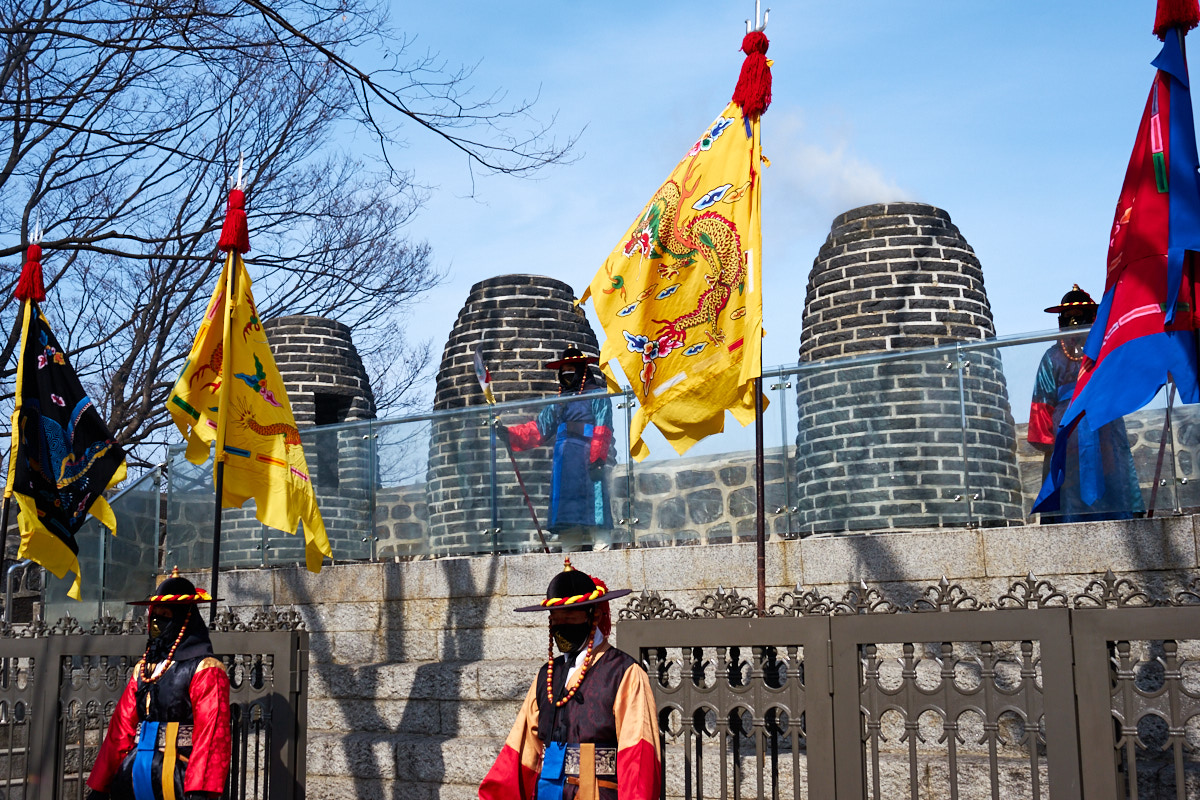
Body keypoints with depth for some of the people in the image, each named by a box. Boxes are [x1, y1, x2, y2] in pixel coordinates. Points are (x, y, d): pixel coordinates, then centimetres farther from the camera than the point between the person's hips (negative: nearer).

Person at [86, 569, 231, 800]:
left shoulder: (205, 670, -6)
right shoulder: (143, 669, 16)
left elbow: (211, 734, -15)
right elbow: (121, 729, 15)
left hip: (175, 779, -7)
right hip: (135, 778, 7)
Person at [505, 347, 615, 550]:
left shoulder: (597, 396, 5)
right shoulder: (559, 402, 25)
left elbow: (602, 430, -6)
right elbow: (537, 430, 22)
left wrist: (597, 459, -17)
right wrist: (508, 433, 10)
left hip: (587, 462, -7)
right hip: (563, 463, 7)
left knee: (593, 507, -14)